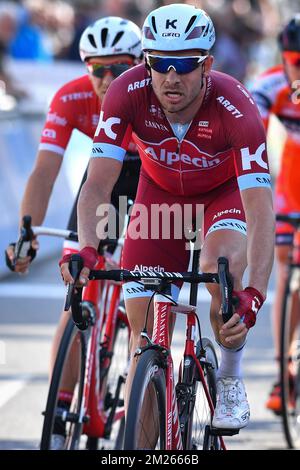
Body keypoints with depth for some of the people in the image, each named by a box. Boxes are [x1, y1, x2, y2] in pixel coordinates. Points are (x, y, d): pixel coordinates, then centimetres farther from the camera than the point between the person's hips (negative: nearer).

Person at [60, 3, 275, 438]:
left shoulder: (235, 108, -38)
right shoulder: (129, 93, -33)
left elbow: (261, 213, -43)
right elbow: (97, 185, -35)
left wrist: (254, 295, -56)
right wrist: (86, 250, -54)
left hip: (226, 190, -2)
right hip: (161, 190, 2)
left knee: (219, 270, -32)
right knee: (144, 332, -7)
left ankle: (230, 378, -5)